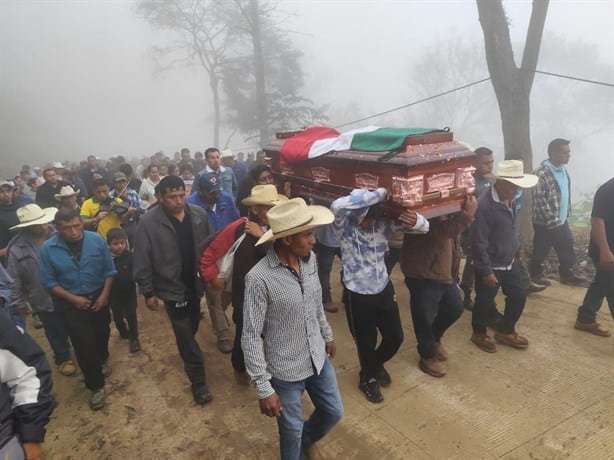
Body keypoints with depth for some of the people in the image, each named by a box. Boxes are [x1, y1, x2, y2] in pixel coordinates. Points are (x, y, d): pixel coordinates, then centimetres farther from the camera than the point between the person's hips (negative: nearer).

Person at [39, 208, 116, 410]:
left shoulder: (96, 240, -16)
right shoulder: (48, 248, -18)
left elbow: (109, 270, -6)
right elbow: (49, 281, -9)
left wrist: (104, 295, -12)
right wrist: (73, 298, -15)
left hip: (98, 297, 2)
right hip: (71, 303, -2)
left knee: (101, 333, 22)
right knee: (84, 345, -1)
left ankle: (102, 359, 54)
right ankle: (96, 386, 16)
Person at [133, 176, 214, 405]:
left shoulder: (199, 215, -7)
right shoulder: (149, 222, -17)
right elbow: (142, 261, -11)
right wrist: (148, 292, -9)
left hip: (196, 283, 4)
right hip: (172, 287, -4)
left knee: (192, 328, 23)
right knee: (185, 334, 3)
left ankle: (187, 357, 52)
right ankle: (198, 381, 17)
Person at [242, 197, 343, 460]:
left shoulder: (310, 260, -8)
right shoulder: (259, 278, -28)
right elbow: (251, 337, -21)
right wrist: (263, 388, -18)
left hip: (318, 358, 6)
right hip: (285, 370, -6)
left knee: (333, 412, 24)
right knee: (292, 431, 15)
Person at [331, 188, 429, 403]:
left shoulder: (383, 222, -10)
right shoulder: (344, 224, -20)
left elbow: (424, 226, -8)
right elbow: (337, 205, -46)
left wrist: (414, 220, -35)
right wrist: (380, 193, -41)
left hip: (384, 289, 4)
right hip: (357, 294, -4)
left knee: (395, 337, 18)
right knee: (366, 342, 14)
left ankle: (377, 364, 51)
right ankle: (367, 378, 46)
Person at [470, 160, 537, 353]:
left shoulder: (509, 200, 1)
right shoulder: (484, 206, -27)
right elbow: (479, 243, -26)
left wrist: (517, 248, 25)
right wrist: (486, 271, -22)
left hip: (510, 262, 9)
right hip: (491, 267, -8)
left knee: (519, 294, 18)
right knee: (485, 302, 9)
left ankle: (505, 331, 38)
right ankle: (479, 334, 33)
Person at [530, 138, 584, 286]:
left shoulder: (562, 168, 4)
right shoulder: (542, 173, -24)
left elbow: (565, 193, 15)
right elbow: (540, 201, -24)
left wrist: (566, 214, 14)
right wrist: (552, 221, -20)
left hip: (562, 220, 8)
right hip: (545, 223, -8)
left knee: (567, 247, 16)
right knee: (541, 250, 9)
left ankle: (567, 274, 33)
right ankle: (535, 274, 29)